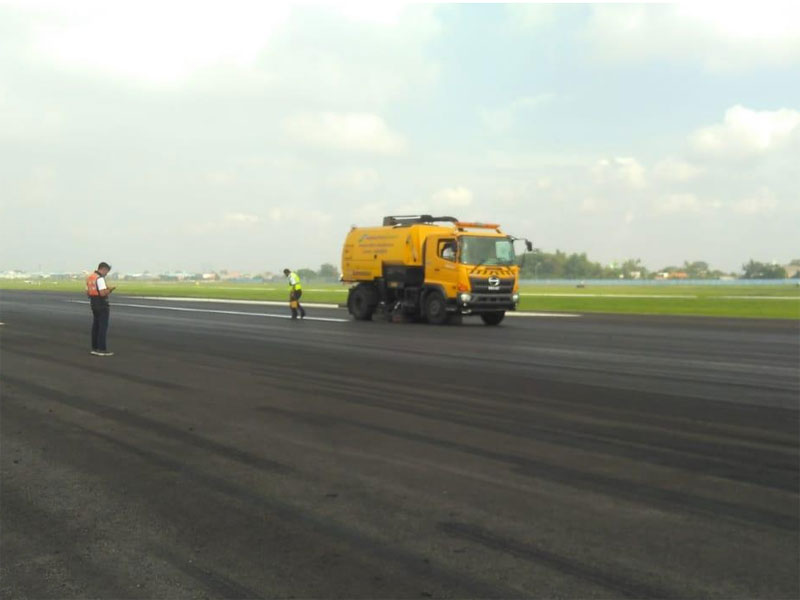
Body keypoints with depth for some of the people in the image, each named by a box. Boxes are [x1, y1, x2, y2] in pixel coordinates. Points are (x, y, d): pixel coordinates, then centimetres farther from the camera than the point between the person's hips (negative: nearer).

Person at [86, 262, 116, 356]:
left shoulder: (89, 278, 11)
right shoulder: (100, 278, -18)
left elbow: (88, 293, 16)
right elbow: (103, 293, -25)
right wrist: (109, 290, -5)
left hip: (93, 304, 9)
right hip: (102, 305, -9)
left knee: (96, 326, 12)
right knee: (103, 327, -5)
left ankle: (94, 348, 13)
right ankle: (102, 349, -5)